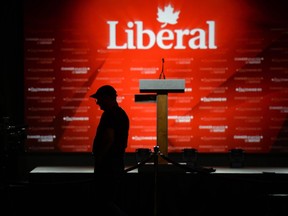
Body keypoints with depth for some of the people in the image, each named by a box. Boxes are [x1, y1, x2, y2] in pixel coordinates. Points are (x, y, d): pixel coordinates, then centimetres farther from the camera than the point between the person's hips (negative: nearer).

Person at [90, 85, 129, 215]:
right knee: (115, 202, 14)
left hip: (108, 164, -10)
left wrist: (99, 158, -13)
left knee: (104, 202, -7)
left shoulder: (110, 115, -16)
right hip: (118, 162, 10)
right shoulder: (122, 114, 15)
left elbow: (109, 139, -24)